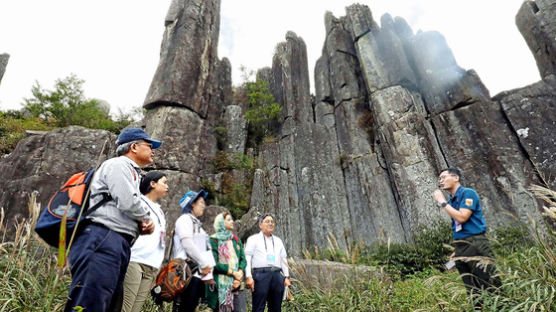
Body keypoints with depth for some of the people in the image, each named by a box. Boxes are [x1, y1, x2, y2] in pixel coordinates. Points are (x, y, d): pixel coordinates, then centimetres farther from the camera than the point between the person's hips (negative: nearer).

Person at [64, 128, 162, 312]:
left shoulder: (133, 175, 29)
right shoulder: (118, 164, 1)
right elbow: (128, 203, -14)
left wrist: (144, 225, 7)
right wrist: (147, 218, 6)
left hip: (118, 245, 10)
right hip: (102, 239, -10)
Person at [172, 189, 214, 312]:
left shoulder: (197, 223, 25)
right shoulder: (185, 219, -1)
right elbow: (187, 244, -14)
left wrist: (208, 267, 7)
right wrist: (204, 264, -11)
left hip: (199, 273, 8)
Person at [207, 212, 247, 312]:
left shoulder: (236, 240, 16)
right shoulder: (214, 240, 0)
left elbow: (243, 259, 10)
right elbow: (214, 263, -10)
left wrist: (240, 274, -9)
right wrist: (233, 272, -13)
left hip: (237, 284, 4)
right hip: (221, 285, -4)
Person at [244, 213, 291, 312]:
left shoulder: (278, 240, 21)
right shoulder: (253, 239, 7)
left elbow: (284, 259, 19)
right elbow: (247, 258, 0)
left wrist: (286, 277, 10)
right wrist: (248, 276, -11)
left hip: (277, 275, 5)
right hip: (260, 275, -4)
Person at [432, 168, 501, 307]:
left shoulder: (468, 193, -5)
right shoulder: (451, 201, 16)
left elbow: (462, 217, -18)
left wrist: (443, 202, -11)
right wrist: (457, 251, 12)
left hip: (475, 245, -7)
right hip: (461, 248, 8)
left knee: (491, 287, -5)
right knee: (473, 292, 10)